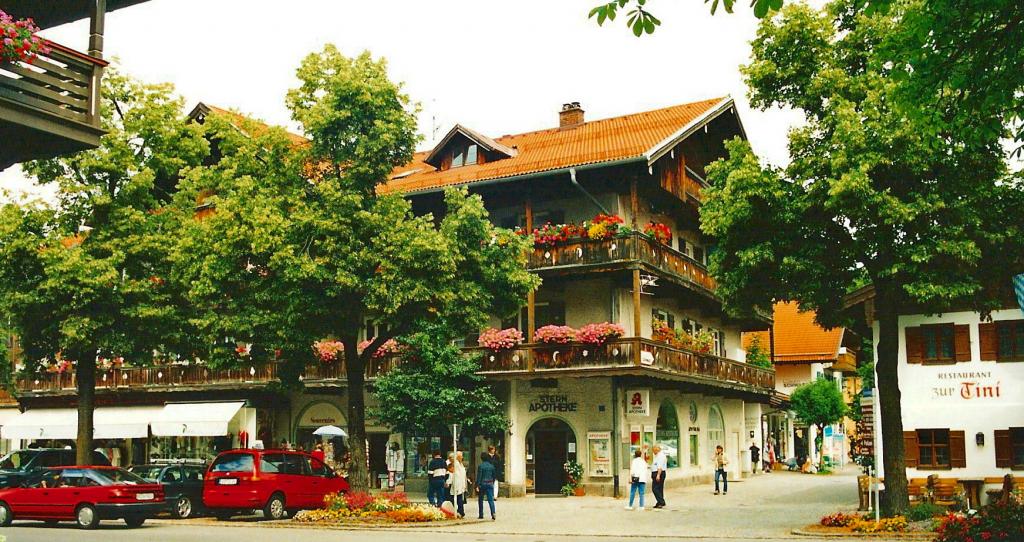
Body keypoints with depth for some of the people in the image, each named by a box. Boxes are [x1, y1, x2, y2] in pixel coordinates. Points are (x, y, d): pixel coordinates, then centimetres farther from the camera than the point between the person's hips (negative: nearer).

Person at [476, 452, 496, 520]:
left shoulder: (480, 466, -9)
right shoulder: (491, 466, 4)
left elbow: (479, 476, -11)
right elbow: (494, 475, 11)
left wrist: (477, 486, -10)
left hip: (482, 484, -3)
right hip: (490, 484, 3)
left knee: (480, 500, 12)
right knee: (491, 499, -2)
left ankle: (481, 515, 16)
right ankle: (493, 514, -19)